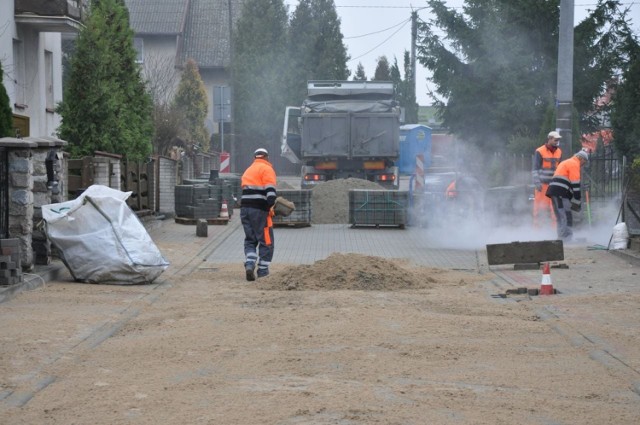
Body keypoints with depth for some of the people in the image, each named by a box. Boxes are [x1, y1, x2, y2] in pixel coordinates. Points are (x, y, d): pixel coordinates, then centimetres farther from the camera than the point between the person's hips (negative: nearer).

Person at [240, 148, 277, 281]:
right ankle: (262, 271, 1)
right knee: (266, 241, 1)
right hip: (259, 209, -7)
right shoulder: (267, 169, -1)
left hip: (245, 208, 7)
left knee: (250, 240, 13)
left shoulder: (248, 170, 24)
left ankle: (249, 265, -8)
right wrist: (271, 206, -20)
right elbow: (270, 190, -15)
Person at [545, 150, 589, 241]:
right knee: (567, 217, -11)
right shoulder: (574, 164, -4)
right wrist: (577, 201, -12)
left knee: (560, 217, 15)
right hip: (561, 193, -10)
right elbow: (575, 184, -12)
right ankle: (566, 239, -17)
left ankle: (561, 239, 18)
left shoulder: (566, 163, 28)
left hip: (554, 191, 10)